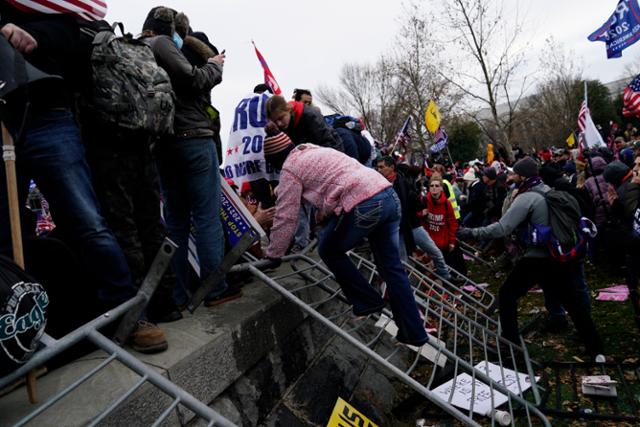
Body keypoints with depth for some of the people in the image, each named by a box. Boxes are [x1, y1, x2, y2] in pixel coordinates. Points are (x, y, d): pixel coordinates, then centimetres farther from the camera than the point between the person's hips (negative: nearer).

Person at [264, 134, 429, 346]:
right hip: (389, 195, 9)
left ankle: (368, 301, 20)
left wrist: (272, 255, 15)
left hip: (364, 206, -9)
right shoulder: (316, 151, 30)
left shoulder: (290, 169, 5)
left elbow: (285, 218, 4)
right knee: (391, 266, 14)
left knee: (329, 250, 15)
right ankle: (414, 332, 21)